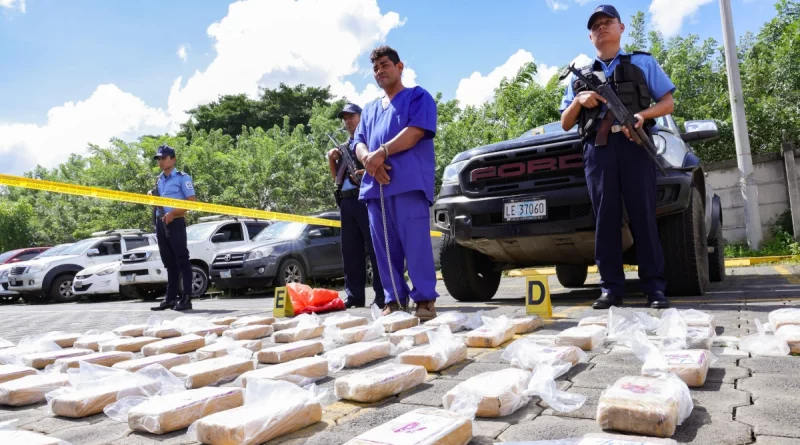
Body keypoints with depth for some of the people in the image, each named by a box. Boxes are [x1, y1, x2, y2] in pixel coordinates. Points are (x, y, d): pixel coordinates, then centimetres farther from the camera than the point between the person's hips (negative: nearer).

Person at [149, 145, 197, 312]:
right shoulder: (158, 180, 19)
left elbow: (192, 202, -10)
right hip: (160, 223, 7)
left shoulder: (182, 178, -2)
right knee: (169, 263, 10)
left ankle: (186, 298, -7)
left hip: (175, 223, -7)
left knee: (182, 261, -7)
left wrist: (173, 213, -18)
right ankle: (171, 298, 14)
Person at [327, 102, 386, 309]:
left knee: (374, 246, -10)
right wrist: (331, 160, 8)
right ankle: (354, 295, 9)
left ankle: (382, 295, -9)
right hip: (347, 202, 7)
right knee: (350, 250, 5)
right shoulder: (345, 147, 26)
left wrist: (367, 172, -19)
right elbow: (337, 177, 25)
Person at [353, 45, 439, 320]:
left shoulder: (418, 97, 11)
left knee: (415, 243, -12)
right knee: (384, 248, 2)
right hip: (375, 186, 6)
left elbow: (416, 131, -6)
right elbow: (359, 143, 17)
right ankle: (394, 301, 8)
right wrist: (368, 159, -6)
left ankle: (425, 300, -7)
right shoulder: (369, 110, 29)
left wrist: (382, 152, -11)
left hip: (409, 182, -6)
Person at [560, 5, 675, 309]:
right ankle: (611, 288, 0)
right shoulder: (580, 76, 21)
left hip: (635, 146, -1)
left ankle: (654, 288, -3)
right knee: (606, 219, -2)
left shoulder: (643, 63, 17)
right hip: (597, 150, 2)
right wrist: (578, 101, -2)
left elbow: (668, 103, 12)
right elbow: (565, 124, 19)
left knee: (643, 215, -6)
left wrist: (643, 114, -9)